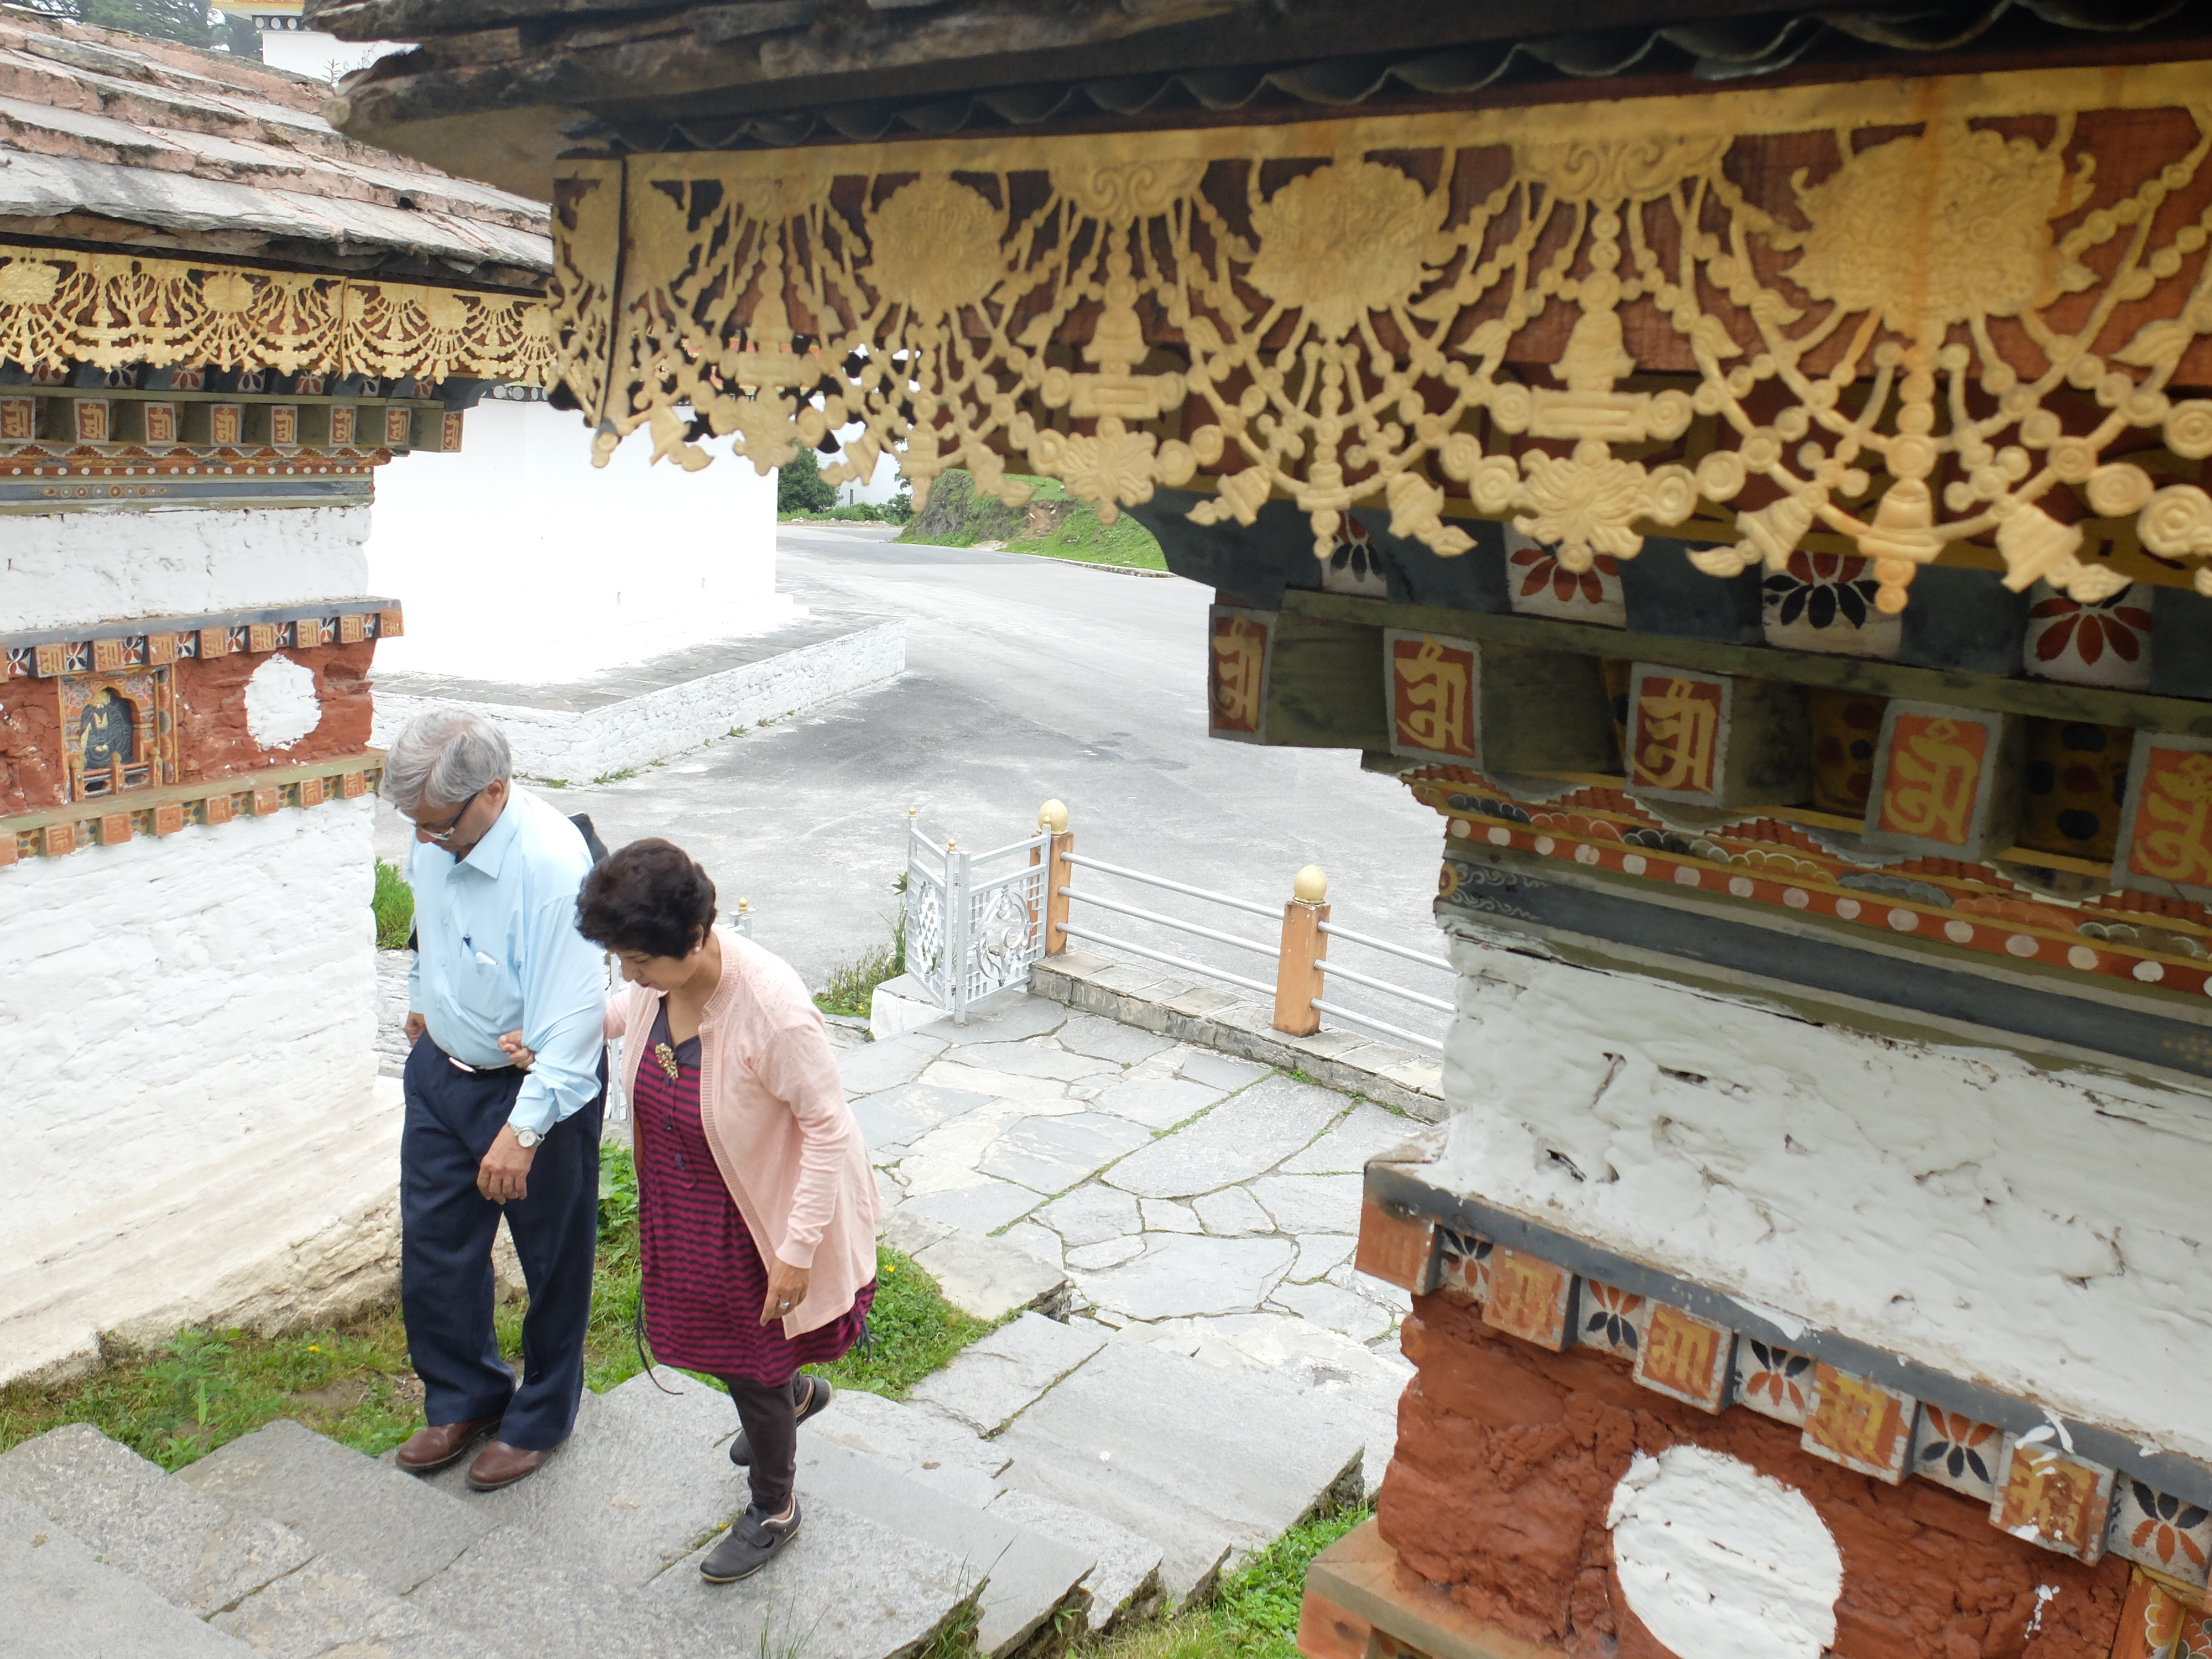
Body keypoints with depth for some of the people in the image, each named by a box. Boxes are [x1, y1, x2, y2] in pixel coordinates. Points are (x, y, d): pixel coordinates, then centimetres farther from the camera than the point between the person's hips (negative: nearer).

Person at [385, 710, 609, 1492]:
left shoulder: (552, 864, -32)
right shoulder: (435, 836, -8)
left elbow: (573, 1015, -32)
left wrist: (522, 1130, -35)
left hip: (535, 1083, -7)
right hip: (441, 1067, 7)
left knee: (552, 1261, 11)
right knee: (432, 1249, 15)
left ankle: (539, 1419, 34)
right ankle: (463, 1399, 38)